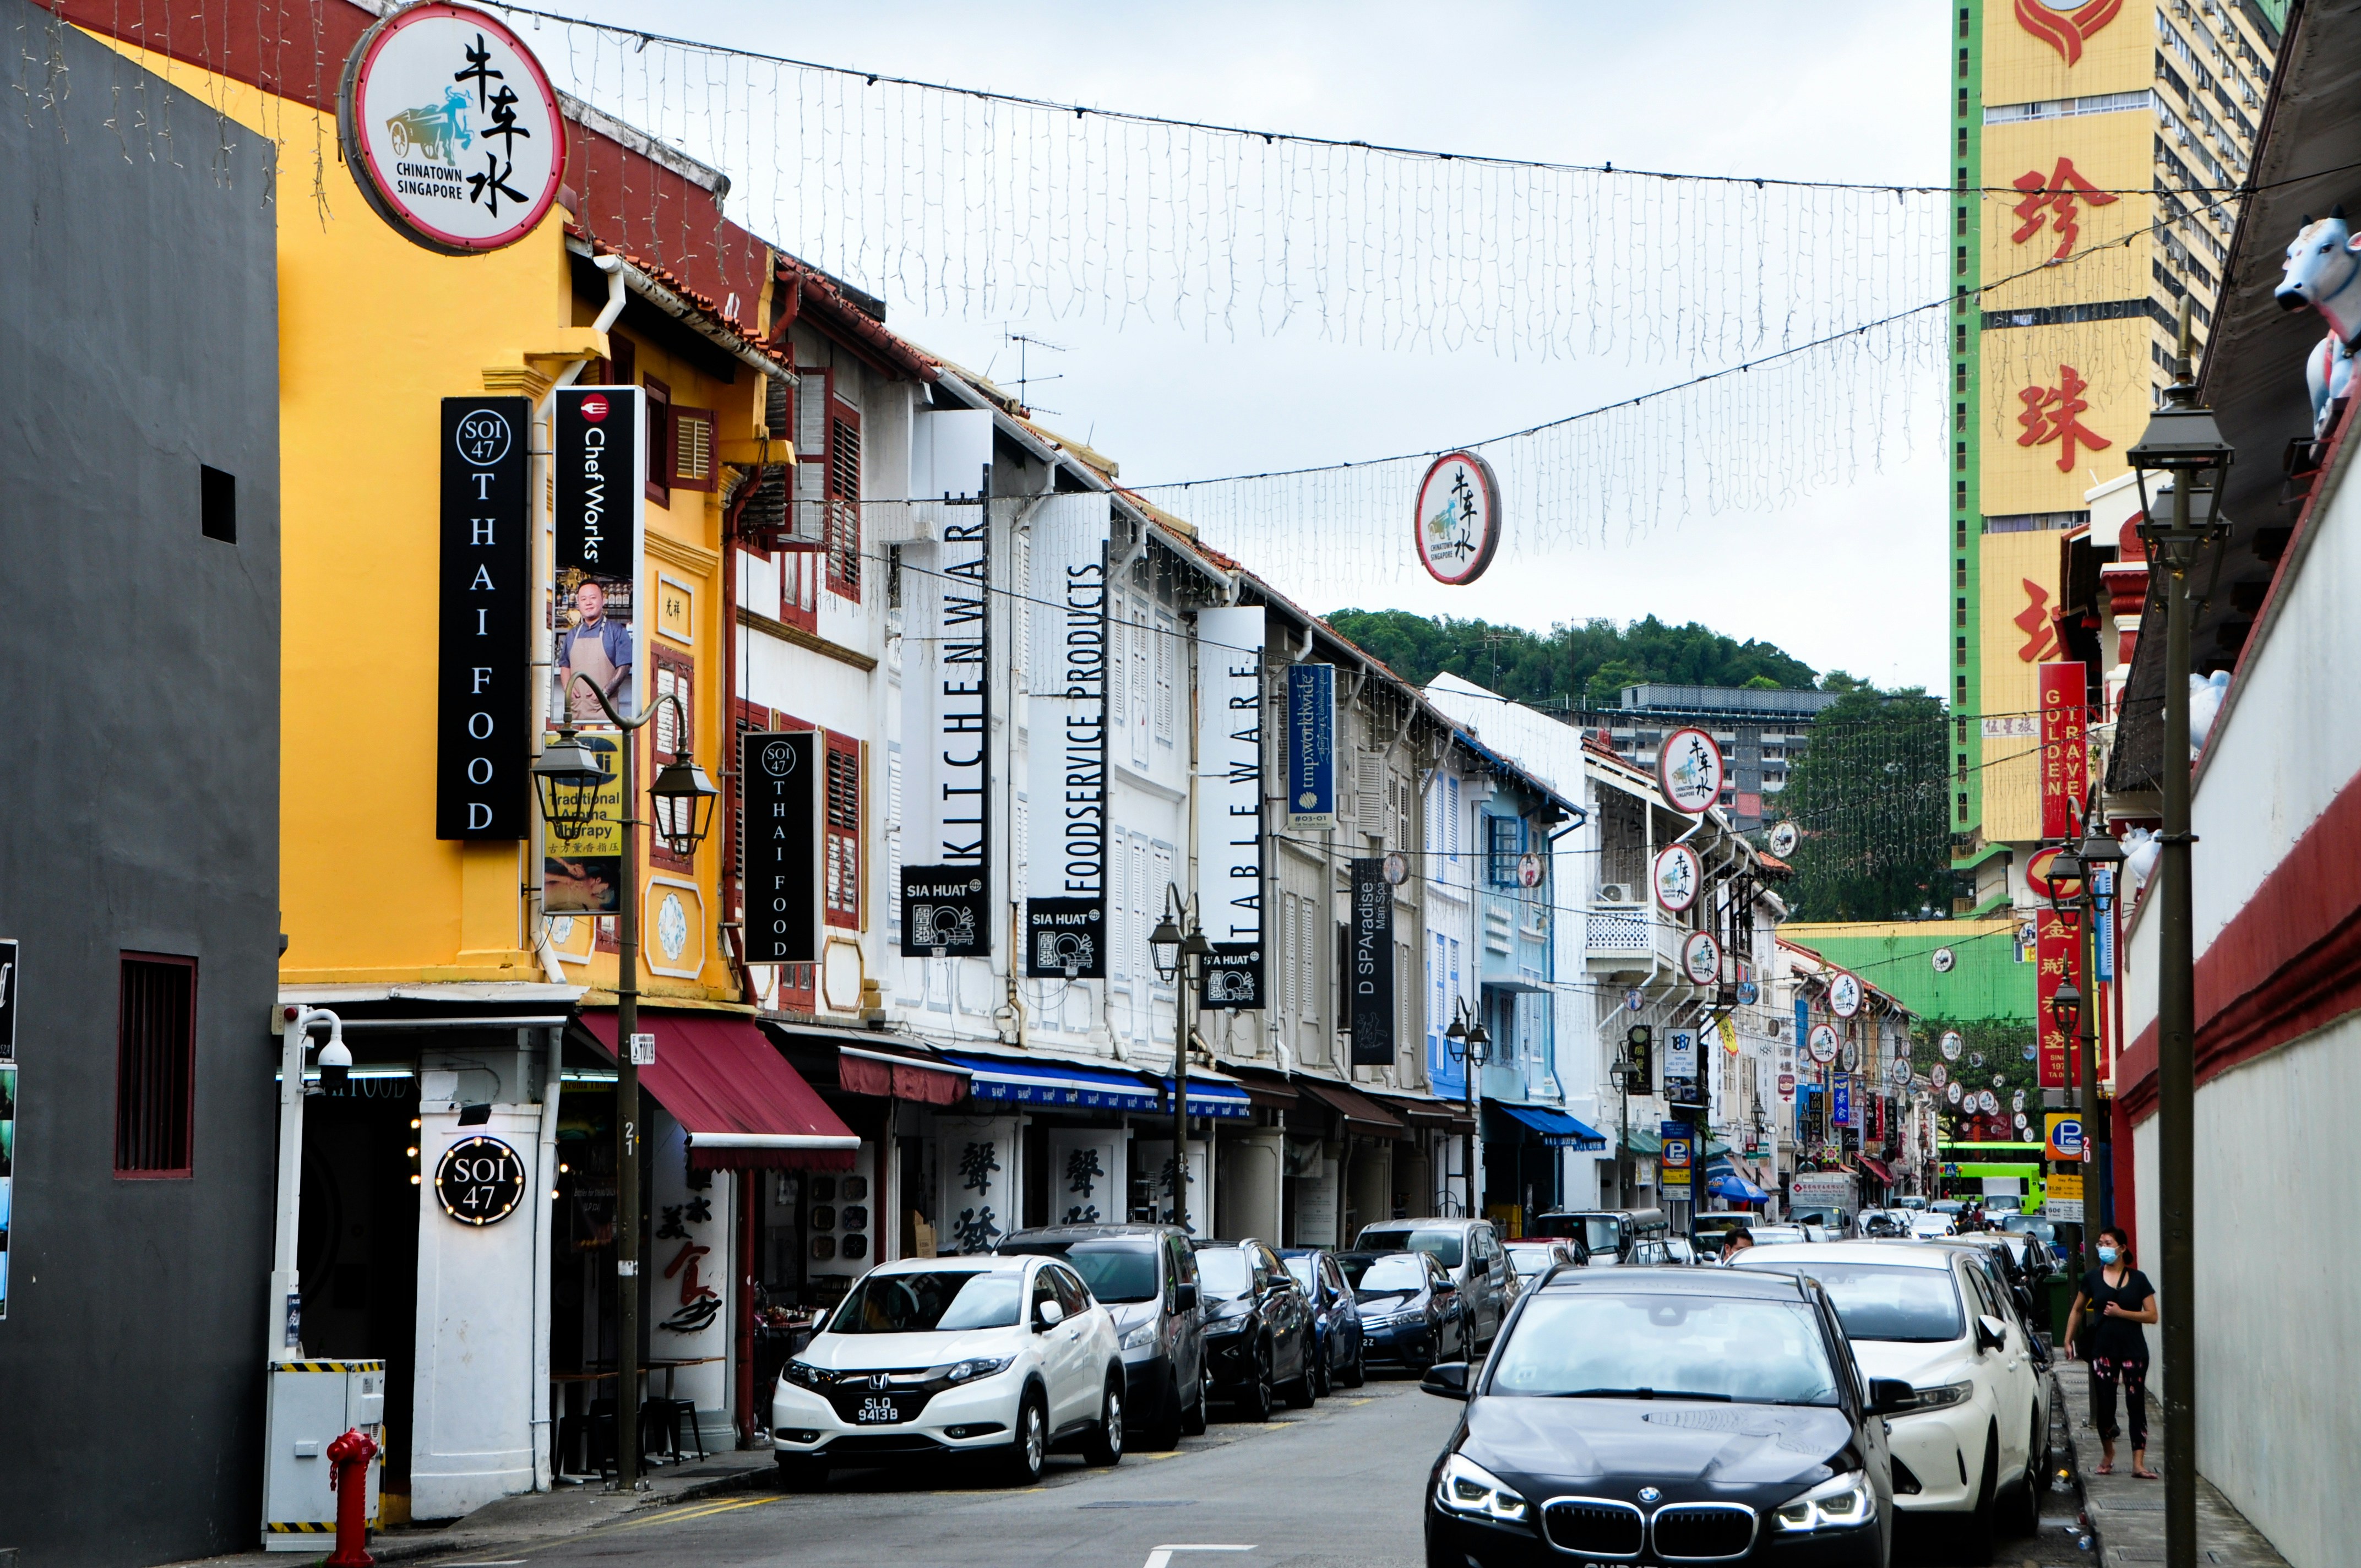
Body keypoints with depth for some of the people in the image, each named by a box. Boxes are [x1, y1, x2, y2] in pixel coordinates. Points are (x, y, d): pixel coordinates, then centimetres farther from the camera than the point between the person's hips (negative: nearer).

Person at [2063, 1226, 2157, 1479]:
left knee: (2136, 1404, -5)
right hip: (2103, 1348, 1)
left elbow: (2152, 1315, -1)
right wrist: (2068, 1340, 10)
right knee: (2105, 1405, 0)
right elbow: (2077, 1311, 17)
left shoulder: (2138, 1279, 3)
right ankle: (2108, 1453, 25)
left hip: (2133, 1349, -1)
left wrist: (2121, 1313, -12)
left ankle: (2138, 1463, -7)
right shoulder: (2092, 1278, 7)